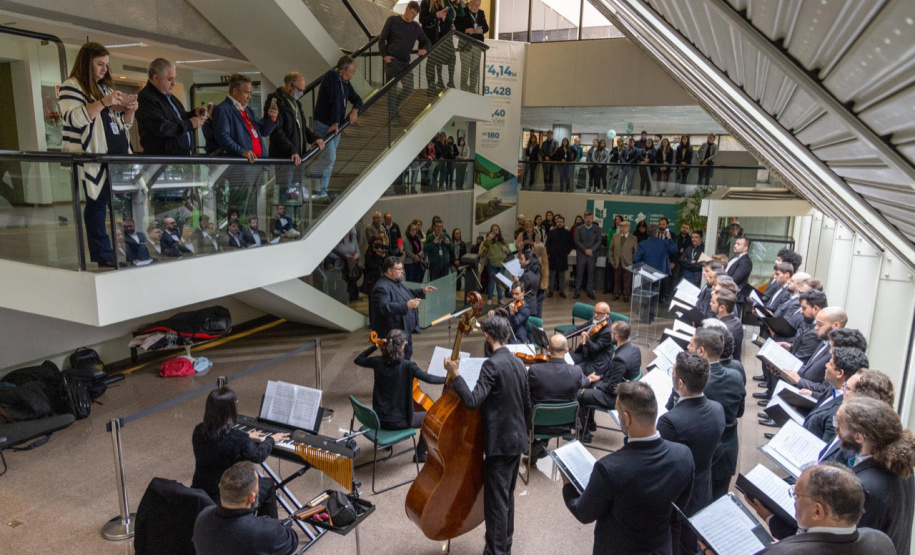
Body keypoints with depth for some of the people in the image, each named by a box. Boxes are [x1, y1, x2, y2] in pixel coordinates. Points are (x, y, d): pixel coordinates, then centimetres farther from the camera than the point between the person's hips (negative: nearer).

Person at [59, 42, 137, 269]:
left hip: (118, 155, 7)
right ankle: (103, 256, 2)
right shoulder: (71, 87, -1)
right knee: (98, 203, -3)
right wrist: (103, 103, -23)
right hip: (93, 157, -7)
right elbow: (72, 118, -17)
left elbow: (124, 124, 22)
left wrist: (129, 110, 1)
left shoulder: (106, 87, 22)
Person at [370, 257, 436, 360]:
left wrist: (422, 292, 12)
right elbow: (384, 307, -36)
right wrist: (406, 306, -40)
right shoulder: (382, 287, -23)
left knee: (407, 359, 24)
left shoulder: (397, 282, 10)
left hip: (406, 331, 10)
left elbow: (407, 294, 27)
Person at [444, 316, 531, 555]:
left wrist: (455, 375, -19)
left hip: (499, 443, -9)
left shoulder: (492, 365, -18)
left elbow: (472, 401, -27)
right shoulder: (519, 363, 8)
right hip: (517, 440, 9)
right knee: (507, 497, 20)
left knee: (495, 502, 0)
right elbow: (527, 406, 15)